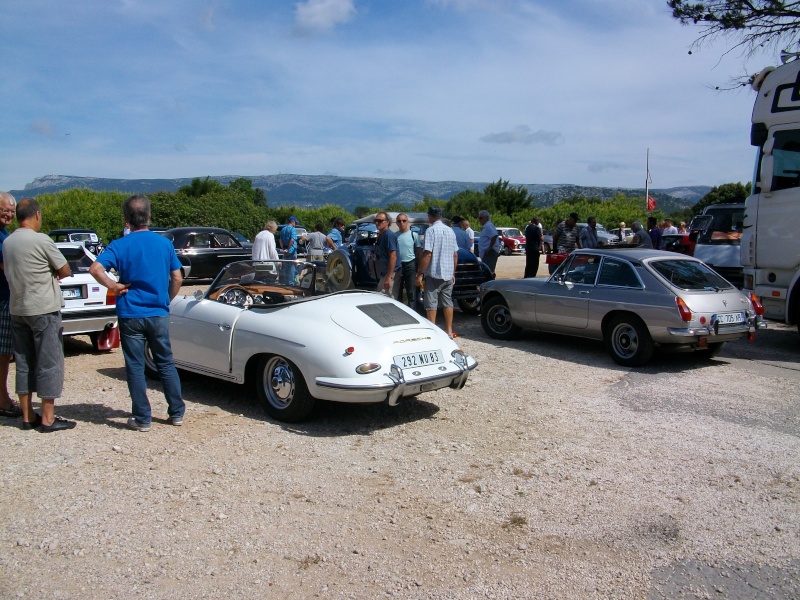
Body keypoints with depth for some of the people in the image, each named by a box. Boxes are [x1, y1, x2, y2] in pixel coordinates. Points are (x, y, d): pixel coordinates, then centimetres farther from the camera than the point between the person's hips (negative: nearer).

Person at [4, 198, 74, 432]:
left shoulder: (7, 242, 8)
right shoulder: (41, 240, -13)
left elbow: (10, 271, 15)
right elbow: (65, 271, -8)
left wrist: (43, 275, 4)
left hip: (17, 310, 7)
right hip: (44, 309, -7)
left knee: (24, 363, 11)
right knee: (49, 362, -1)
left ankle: (27, 416, 17)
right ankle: (48, 419, 1)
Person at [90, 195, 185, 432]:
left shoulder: (119, 245, -6)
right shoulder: (164, 243, 0)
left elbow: (95, 269, -20)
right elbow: (177, 279, 2)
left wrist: (113, 286, -5)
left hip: (130, 315, -2)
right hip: (159, 314, 2)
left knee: (135, 367, 6)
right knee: (166, 364, 13)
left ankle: (142, 419, 10)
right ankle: (177, 413, 17)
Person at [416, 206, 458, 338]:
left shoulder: (431, 230, -11)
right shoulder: (450, 231, 10)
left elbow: (427, 254, -18)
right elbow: (455, 254, 13)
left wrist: (420, 273, -14)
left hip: (433, 273, -6)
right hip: (448, 273, 6)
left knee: (431, 303, 0)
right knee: (447, 302, 12)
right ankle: (449, 331, 15)